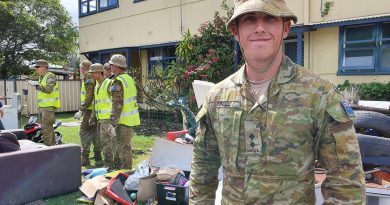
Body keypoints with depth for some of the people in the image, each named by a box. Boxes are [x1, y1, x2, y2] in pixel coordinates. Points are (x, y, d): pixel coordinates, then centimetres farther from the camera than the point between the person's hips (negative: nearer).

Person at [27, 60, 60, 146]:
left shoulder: (51, 76, -10)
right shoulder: (41, 77, 18)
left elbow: (48, 89, -25)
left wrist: (36, 85, -31)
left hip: (49, 106, -10)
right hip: (42, 106, 10)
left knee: (46, 127, -12)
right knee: (49, 127, 14)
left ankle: (48, 146, -9)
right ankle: (52, 144, 21)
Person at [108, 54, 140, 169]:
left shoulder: (118, 82, -16)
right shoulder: (129, 78, 12)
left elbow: (117, 105, -23)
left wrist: (112, 124, -22)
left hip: (124, 120, -10)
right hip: (131, 117, 10)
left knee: (124, 147, 0)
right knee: (118, 145, 21)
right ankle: (117, 168, 33)